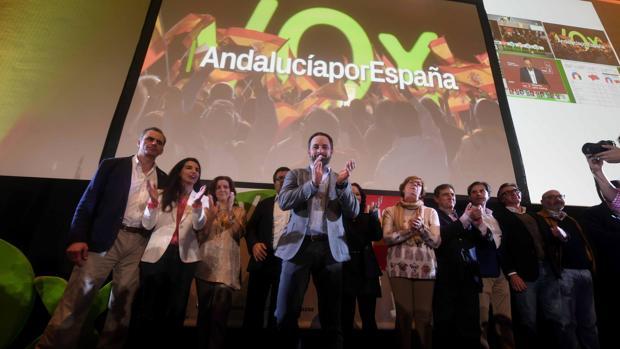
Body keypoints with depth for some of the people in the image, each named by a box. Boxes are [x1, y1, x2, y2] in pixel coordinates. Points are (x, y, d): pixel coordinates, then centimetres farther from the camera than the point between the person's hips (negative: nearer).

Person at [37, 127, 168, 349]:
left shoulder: (163, 179, 14)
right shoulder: (113, 165, 7)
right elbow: (88, 201, 1)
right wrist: (78, 237, -9)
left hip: (140, 244, 3)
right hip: (105, 238, -2)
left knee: (123, 301, 7)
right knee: (77, 296, -5)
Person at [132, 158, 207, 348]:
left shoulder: (200, 198, 7)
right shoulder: (164, 195, 6)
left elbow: (198, 226, -8)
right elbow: (147, 225, 2)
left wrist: (197, 204, -26)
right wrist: (153, 202, -14)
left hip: (184, 256, 1)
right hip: (157, 254, -1)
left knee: (176, 306, 9)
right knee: (148, 304, 6)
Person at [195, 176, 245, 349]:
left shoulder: (238, 210, 11)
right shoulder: (208, 209, 14)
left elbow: (238, 233, -6)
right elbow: (201, 235, 2)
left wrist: (230, 211, -15)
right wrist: (211, 215, -11)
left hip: (227, 265, -1)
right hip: (206, 263, 2)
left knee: (220, 309, -9)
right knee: (204, 307, 5)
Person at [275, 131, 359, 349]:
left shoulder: (340, 179, 12)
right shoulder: (296, 175, 11)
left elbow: (353, 212, 2)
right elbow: (283, 202, -5)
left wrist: (343, 184, -14)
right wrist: (312, 183, -16)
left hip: (330, 248, 1)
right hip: (299, 246, 0)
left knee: (331, 314, 9)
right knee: (286, 313, 3)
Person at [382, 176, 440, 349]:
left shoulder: (430, 212, 11)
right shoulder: (391, 211, 7)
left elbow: (436, 242, 4)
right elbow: (388, 238, -5)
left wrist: (421, 227, -12)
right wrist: (411, 229, -12)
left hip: (425, 267, 1)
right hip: (399, 267, -1)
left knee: (424, 314, 0)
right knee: (404, 313, 0)